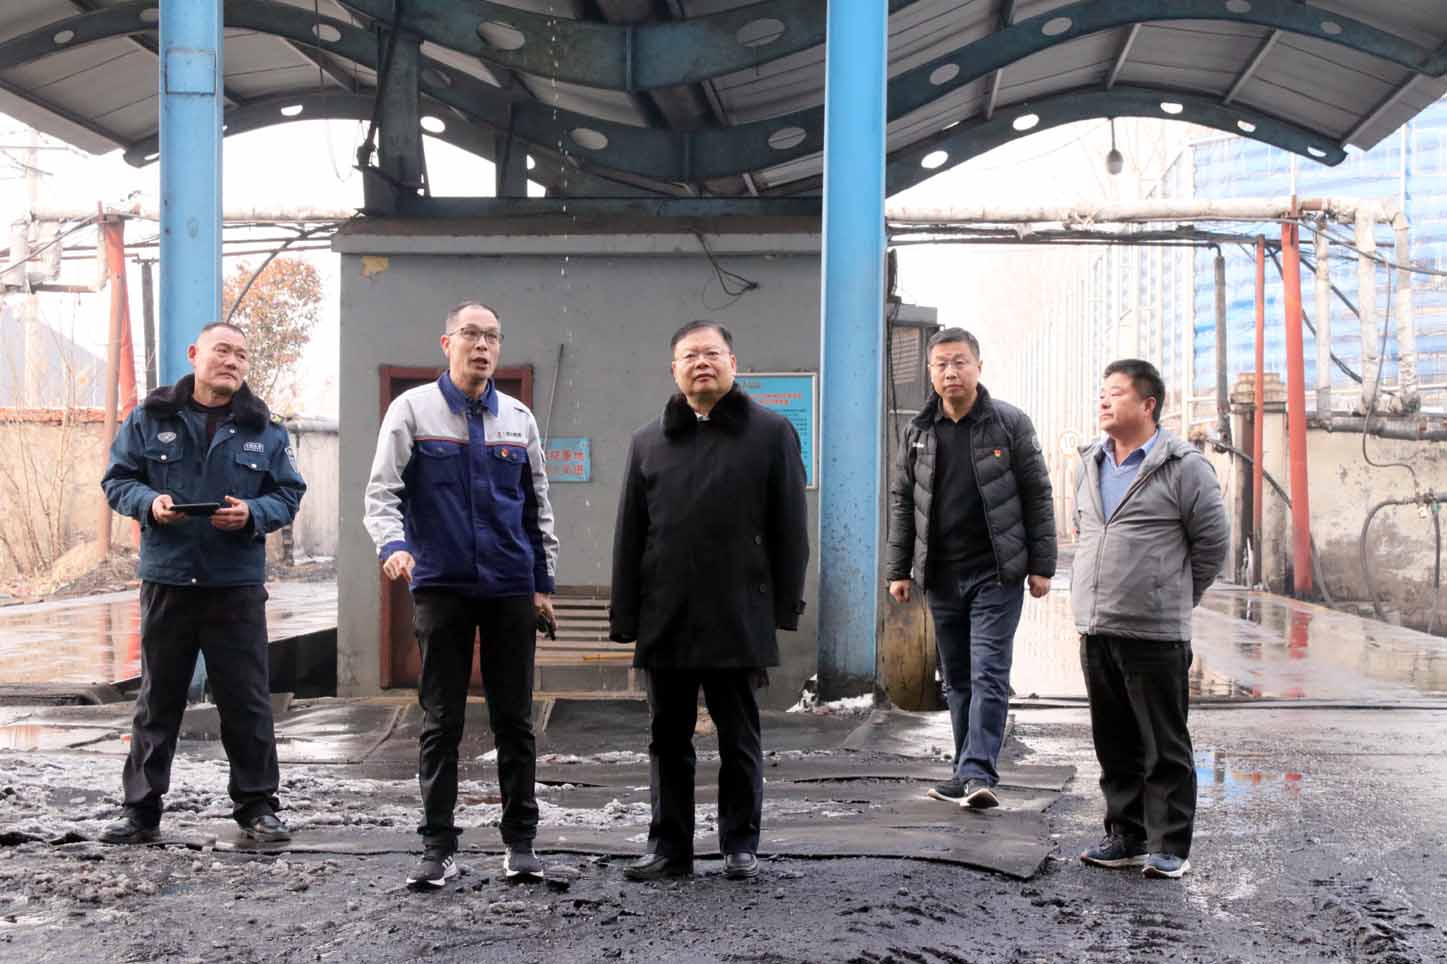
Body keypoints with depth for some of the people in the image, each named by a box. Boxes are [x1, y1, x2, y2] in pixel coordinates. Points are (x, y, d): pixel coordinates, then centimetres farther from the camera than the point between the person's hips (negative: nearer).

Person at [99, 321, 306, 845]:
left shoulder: (265, 428, 6)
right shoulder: (150, 418, 4)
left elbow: (288, 494, 6)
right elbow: (118, 478, 7)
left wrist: (252, 514, -14)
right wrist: (149, 503, -13)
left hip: (237, 582, 0)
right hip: (166, 579, 0)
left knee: (247, 699, 4)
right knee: (158, 698, 8)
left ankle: (257, 806, 15)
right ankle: (141, 809, 17)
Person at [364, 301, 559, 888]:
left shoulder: (519, 419, 11)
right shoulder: (413, 409, 1)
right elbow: (382, 493, -5)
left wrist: (544, 583, 12)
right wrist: (393, 546, -24)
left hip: (512, 589, 3)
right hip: (441, 585, -2)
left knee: (514, 720, 6)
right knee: (440, 722, 2)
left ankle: (520, 842, 15)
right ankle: (438, 848, 9)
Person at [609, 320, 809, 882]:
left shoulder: (770, 432, 3)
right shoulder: (649, 442, 11)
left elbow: (790, 526, 1)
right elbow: (629, 535, 10)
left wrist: (785, 606, -4)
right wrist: (625, 618, 4)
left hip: (738, 620, -3)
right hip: (665, 620, 3)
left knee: (739, 739, 7)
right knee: (667, 739, 9)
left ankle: (740, 846, 17)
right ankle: (669, 847, 18)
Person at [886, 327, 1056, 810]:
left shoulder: (1009, 423, -2)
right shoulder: (918, 431, 8)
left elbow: (1038, 495, 0)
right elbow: (902, 501, 13)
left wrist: (1041, 565, -4)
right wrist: (899, 570, 8)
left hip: (997, 574, -4)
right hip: (941, 575, 4)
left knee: (988, 674, -10)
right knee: (956, 680, 10)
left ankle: (978, 773, -14)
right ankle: (968, 773, 18)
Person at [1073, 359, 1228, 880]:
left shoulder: (1183, 467, -7)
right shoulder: (1090, 464, 13)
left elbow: (1213, 543, -2)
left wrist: (1172, 599, 5)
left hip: (1155, 634, -7)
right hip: (1095, 629, 7)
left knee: (1165, 746, 1)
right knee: (1114, 743, 14)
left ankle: (1169, 846, 8)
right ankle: (1126, 836, 24)